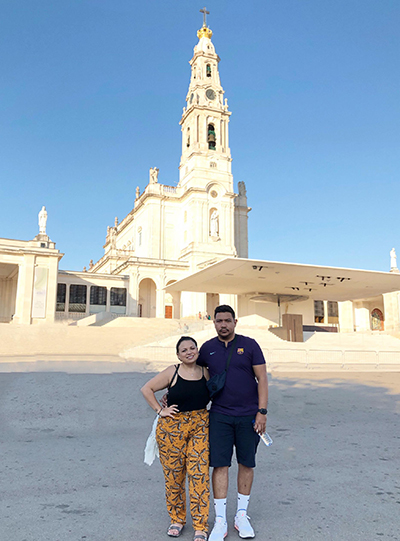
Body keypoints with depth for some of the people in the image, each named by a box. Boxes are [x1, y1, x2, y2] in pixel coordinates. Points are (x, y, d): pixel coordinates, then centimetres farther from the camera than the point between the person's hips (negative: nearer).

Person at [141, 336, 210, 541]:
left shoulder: (205, 372, 3)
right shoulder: (172, 372, -5)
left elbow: (211, 394, 21)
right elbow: (146, 389, 0)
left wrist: (199, 409, 6)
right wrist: (160, 410, -5)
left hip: (200, 427, 2)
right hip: (172, 428, -1)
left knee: (199, 474, -2)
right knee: (173, 475, 7)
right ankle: (177, 520, 28)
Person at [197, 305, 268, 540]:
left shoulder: (249, 345, -3)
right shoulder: (207, 349, 2)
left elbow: (262, 378, -3)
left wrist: (262, 412, -9)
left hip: (249, 415, 0)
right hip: (219, 416, 1)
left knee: (247, 463, 9)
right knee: (220, 465, -1)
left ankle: (242, 515, 25)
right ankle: (220, 521, 10)